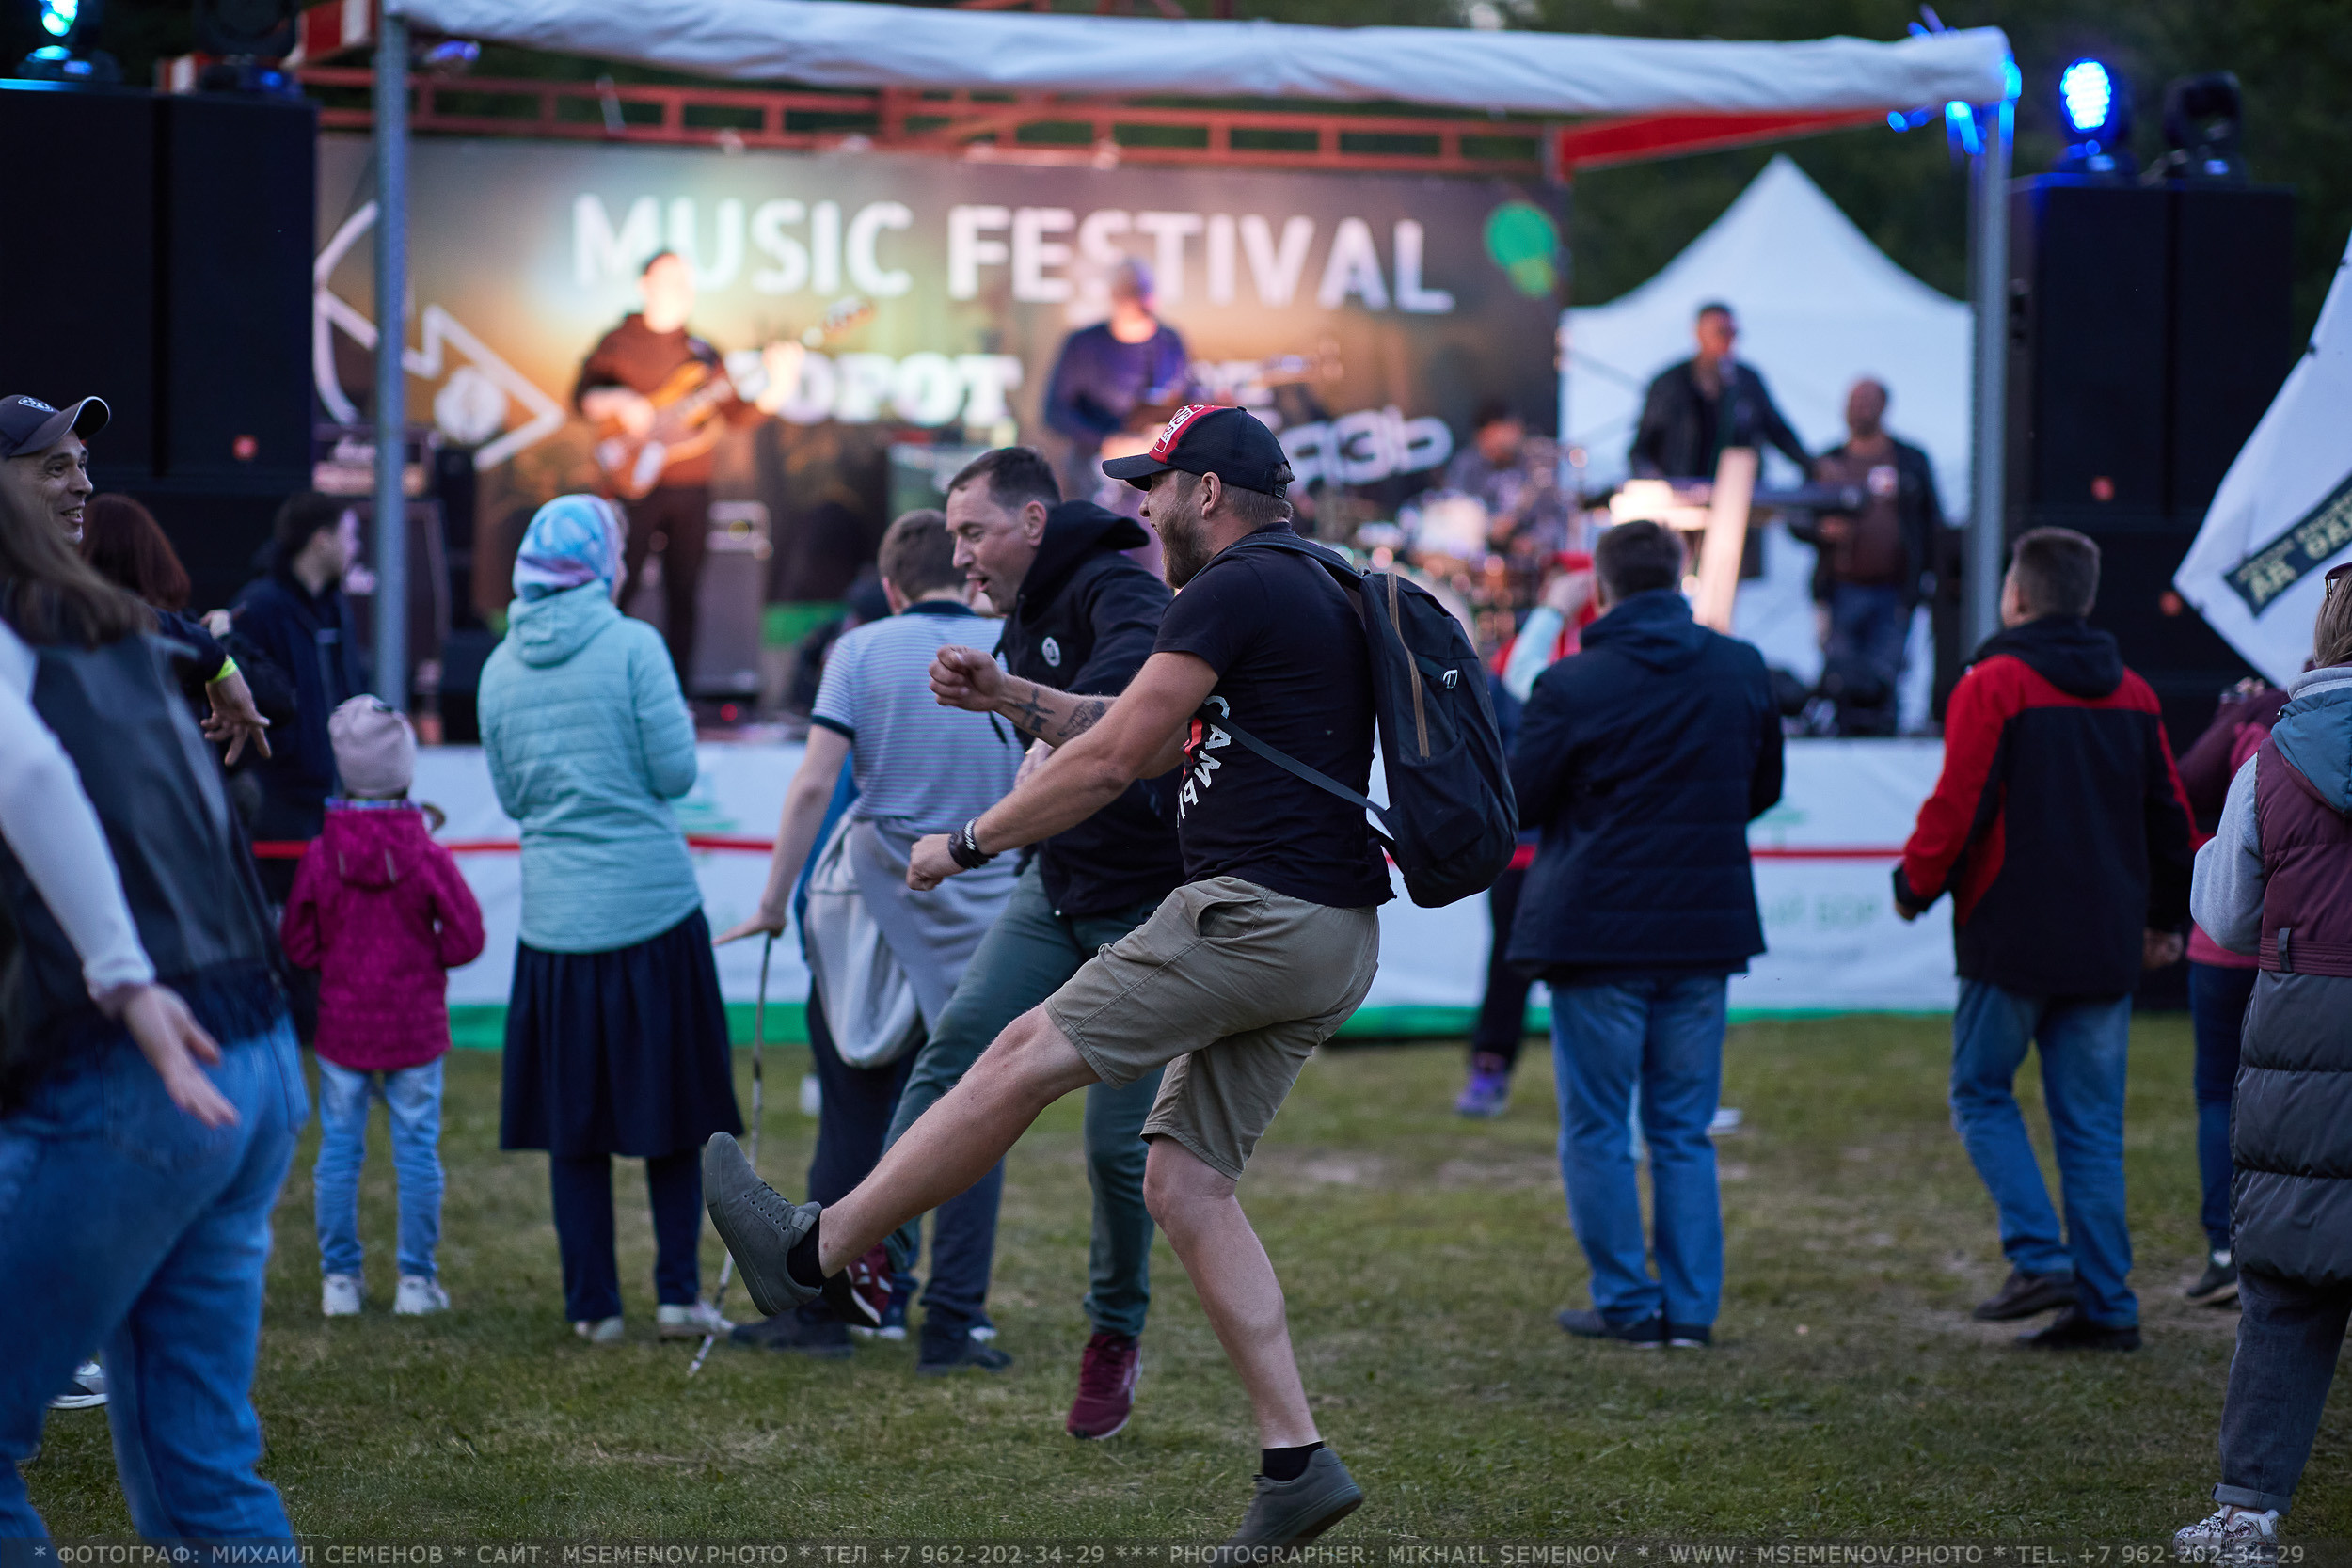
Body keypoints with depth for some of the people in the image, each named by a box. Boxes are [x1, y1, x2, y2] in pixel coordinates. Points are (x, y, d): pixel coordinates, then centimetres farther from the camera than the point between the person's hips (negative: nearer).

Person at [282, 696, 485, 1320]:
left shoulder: (320, 857, -7)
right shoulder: (427, 857, -10)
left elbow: (297, 943, -1)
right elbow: (464, 936, -7)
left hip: (342, 1025, 1)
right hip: (415, 1027, -1)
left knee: (339, 1146, 9)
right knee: (416, 1146, 6)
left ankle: (340, 1276, 11)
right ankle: (416, 1279, 8)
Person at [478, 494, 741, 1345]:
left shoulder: (502, 667, 5)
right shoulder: (630, 646, -8)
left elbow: (510, 795, 12)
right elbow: (676, 771, -9)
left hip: (556, 917, 3)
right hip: (654, 908, -3)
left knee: (572, 1122, 8)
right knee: (673, 1107, 9)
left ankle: (593, 1305, 8)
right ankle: (678, 1293, 7)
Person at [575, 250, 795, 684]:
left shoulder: (701, 352, 14)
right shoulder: (618, 344, 5)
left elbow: (735, 414, 9)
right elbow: (582, 396, 0)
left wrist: (774, 392, -7)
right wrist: (616, 402, -18)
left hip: (691, 487, 4)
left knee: (683, 591, 5)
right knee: (620, 582, -8)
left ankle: (678, 679, 9)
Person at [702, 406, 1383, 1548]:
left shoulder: (1232, 590, -8)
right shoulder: (1307, 591, 24)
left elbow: (1108, 763, -8)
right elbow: (1152, 746, 33)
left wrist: (968, 843, 3)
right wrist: (1007, 695, 28)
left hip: (1255, 915, -10)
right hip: (1325, 945, 10)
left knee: (1030, 1056, -4)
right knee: (1183, 1182, 7)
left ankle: (810, 1251, 3)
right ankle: (1296, 1464, 1)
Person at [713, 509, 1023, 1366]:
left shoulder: (863, 651, -2)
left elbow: (813, 784, -8)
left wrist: (774, 901, -2)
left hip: (880, 910, -1)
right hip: (986, 916, 1)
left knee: (852, 1124, 7)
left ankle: (823, 1312, 12)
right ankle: (952, 1323, 3)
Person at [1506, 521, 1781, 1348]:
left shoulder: (1571, 685, -12)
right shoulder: (1742, 672, 2)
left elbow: (1518, 803, -3)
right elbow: (1764, 789, 15)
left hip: (1597, 931, -4)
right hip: (1706, 928, 4)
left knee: (1597, 1128, 6)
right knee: (1684, 1129, 11)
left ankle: (1627, 1302, 5)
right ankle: (1691, 1305, 8)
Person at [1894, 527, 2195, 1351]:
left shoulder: (1994, 685, -9)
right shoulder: (2131, 695, 9)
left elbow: (1957, 805, -12)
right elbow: (2170, 814, 14)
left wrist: (1915, 884, 4)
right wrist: (2165, 917, 25)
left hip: (2013, 937, -5)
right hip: (2107, 944, 5)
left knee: (1982, 1091, 9)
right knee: (2092, 1120, 7)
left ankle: (2040, 1256, -7)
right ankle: (2106, 1299, 4)